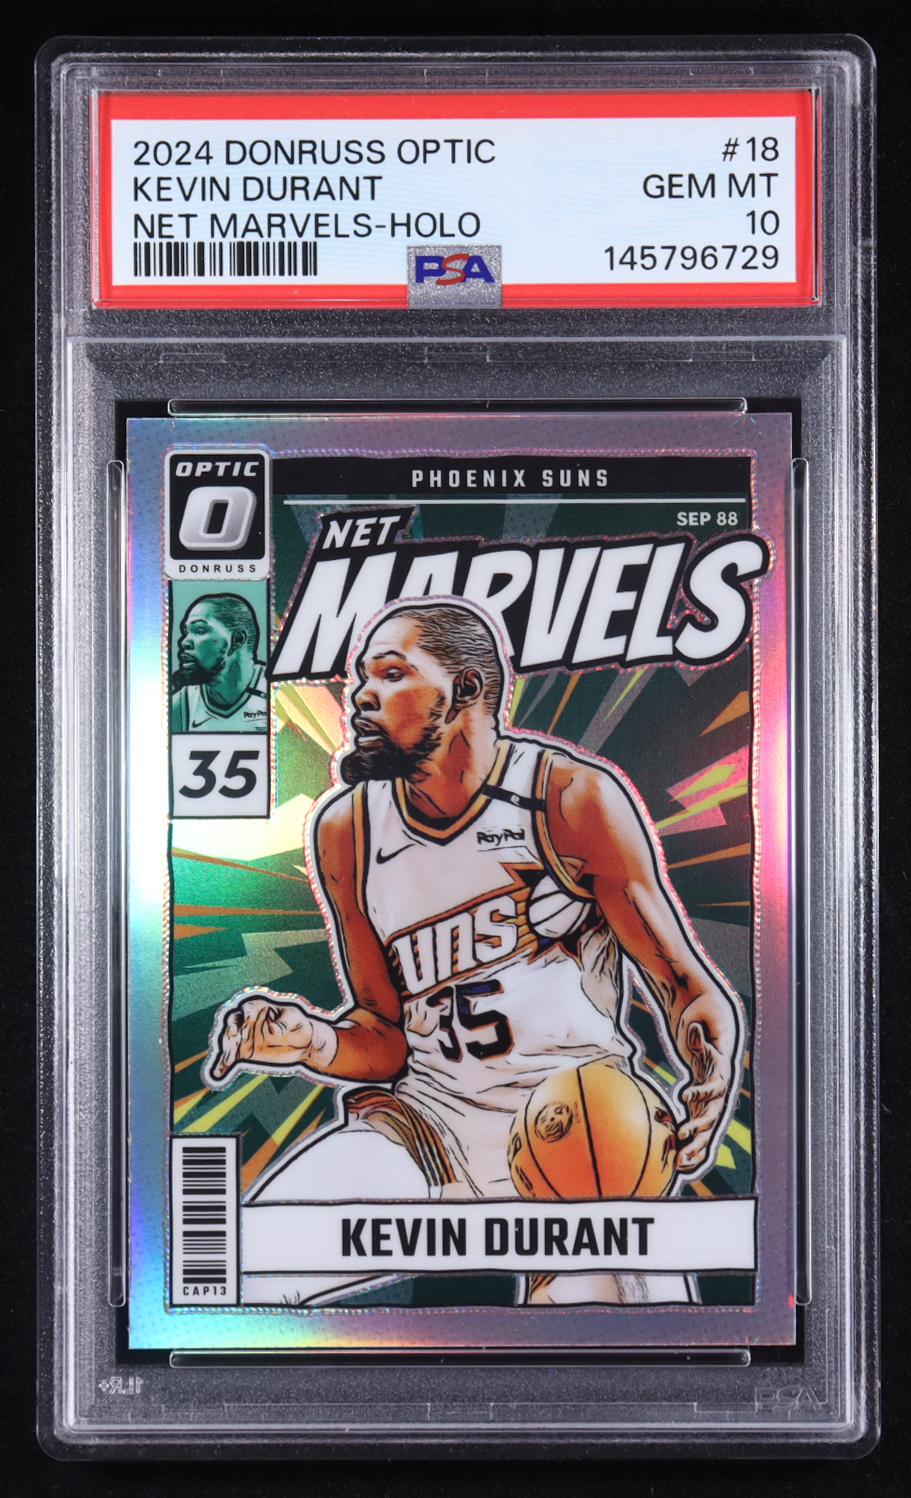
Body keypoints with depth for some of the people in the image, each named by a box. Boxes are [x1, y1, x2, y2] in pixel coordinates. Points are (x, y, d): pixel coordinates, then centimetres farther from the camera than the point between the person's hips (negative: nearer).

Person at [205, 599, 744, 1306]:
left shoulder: (576, 796, -7)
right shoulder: (344, 830, 5)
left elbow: (691, 988, -6)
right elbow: (386, 1035, 10)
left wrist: (711, 1089, -27)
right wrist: (318, 1043, -12)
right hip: (424, 1117, 3)